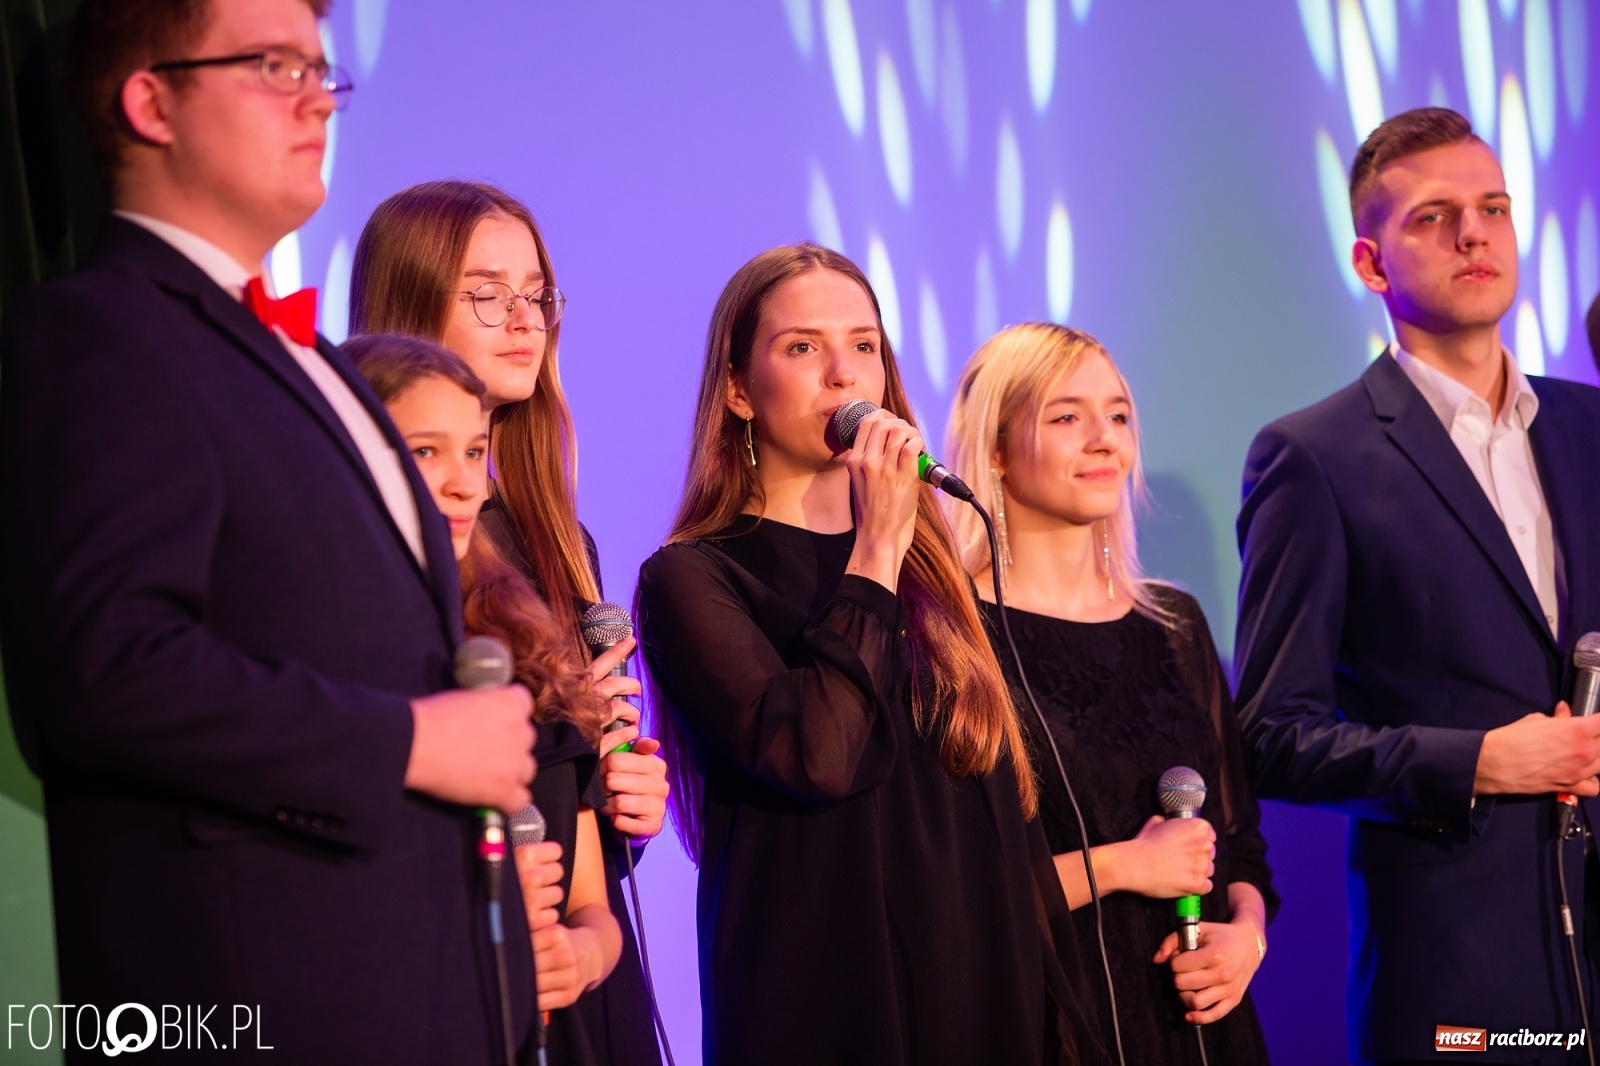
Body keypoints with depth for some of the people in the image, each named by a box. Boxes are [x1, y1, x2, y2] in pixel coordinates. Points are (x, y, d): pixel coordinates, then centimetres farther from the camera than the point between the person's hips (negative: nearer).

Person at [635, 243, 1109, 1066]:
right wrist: (875, 551, -13)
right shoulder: (692, 578, -4)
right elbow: (814, 758, -21)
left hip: (992, 1000, 5)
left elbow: (1008, 811, 15)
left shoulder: (927, 568, 13)